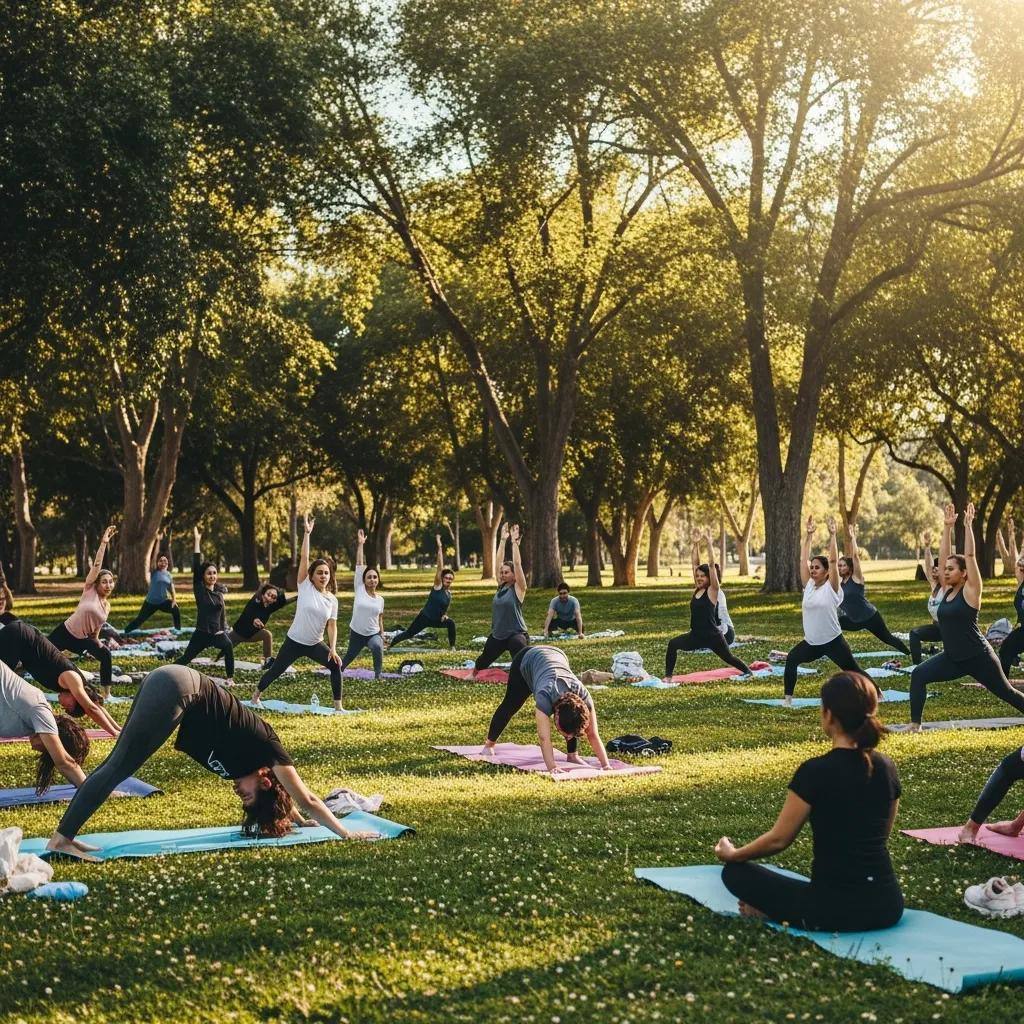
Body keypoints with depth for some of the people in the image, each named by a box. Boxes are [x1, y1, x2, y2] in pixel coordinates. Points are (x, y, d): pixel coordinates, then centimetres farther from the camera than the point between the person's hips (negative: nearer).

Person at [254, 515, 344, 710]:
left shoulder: (332, 599, -1)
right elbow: (304, 557, -16)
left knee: (335, 666, -14)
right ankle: (256, 694, 36)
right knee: (276, 670, 8)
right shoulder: (305, 587, -9)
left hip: (315, 645, 3)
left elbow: (332, 626, 1)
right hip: (294, 641, -3)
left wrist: (333, 648, -12)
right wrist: (307, 533, -20)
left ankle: (338, 706, -6)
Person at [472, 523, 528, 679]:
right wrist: (503, 540, 1)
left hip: (516, 634, -7)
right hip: (497, 634, 7)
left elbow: (517, 564, -20)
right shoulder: (501, 586, 5)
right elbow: (499, 563, 4)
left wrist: (514, 542, -20)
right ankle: (473, 673, 55)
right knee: (485, 658, 28)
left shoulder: (518, 588, -11)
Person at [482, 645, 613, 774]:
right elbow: (544, 738, -50)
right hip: (527, 660, -2)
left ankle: (572, 755, 0)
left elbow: (593, 735, -31)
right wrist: (552, 767, -58)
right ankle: (490, 743, 37)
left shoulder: (583, 696, -36)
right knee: (510, 705, 15)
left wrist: (606, 765, -38)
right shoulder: (545, 696, -46)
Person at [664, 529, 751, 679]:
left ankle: (748, 672, 37)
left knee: (728, 657, 11)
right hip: (696, 636, 5)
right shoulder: (697, 589, 6)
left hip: (712, 636, -5)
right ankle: (668, 676, -12)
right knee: (673, 644, -16)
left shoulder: (712, 591, -10)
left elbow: (711, 564, -17)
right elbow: (696, 564, 7)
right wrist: (696, 544, 2)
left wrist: (709, 543, -19)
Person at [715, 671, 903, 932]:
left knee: (735, 872, 13)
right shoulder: (886, 768, 3)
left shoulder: (815, 772, -15)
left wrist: (732, 854, 12)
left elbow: (778, 839, -7)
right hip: (888, 906, 4)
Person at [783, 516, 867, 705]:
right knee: (791, 660, -7)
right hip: (811, 642, 5)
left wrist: (832, 535, -21)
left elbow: (834, 561, -19)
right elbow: (803, 559, 1)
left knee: (853, 670, 4)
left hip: (833, 641, -5)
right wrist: (809, 534, -1)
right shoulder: (808, 585, 3)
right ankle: (788, 697, 2)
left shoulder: (831, 588, -10)